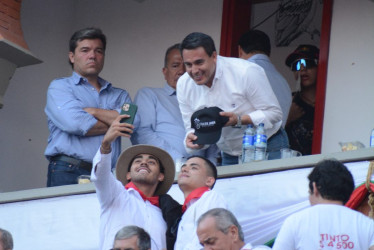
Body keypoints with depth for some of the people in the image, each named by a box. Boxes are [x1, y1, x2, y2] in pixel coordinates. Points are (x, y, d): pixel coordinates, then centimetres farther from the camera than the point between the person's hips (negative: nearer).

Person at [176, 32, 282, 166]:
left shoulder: (247, 72, -18)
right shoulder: (184, 84, -2)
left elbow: (275, 113, -16)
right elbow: (192, 128, 5)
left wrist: (239, 120, -28)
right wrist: (193, 138, -20)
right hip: (229, 157, 5)